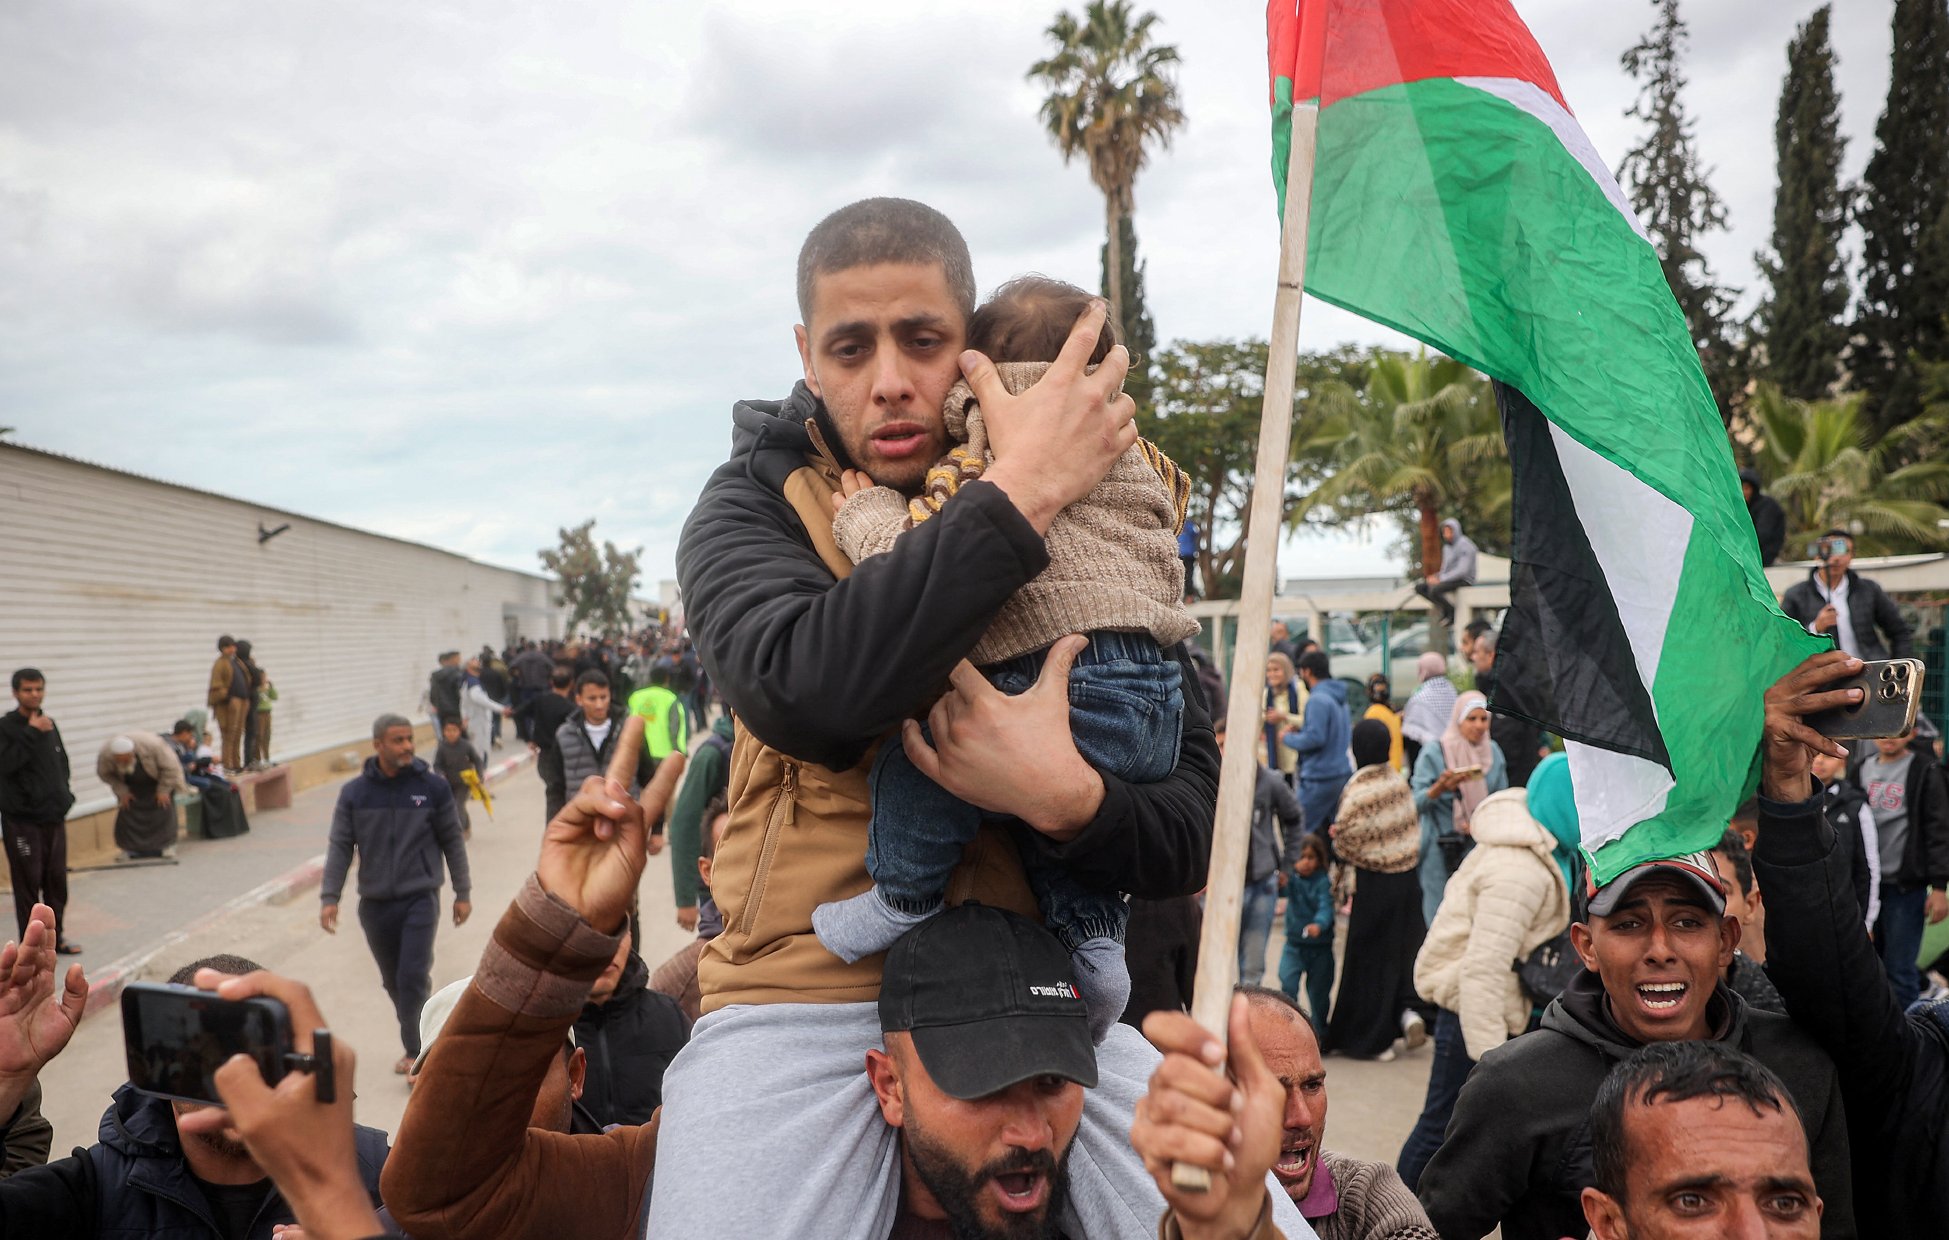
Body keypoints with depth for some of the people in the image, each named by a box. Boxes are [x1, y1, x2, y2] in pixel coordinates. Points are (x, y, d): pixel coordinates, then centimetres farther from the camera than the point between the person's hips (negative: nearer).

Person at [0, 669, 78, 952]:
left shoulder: (49, 724, 10)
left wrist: (64, 796, 8)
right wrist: (32, 733, -22)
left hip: (54, 817, 6)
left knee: (56, 879, 10)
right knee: (28, 881, -2)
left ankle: (55, 935, 21)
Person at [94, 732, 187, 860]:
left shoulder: (152, 745, -40)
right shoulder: (105, 754, -31)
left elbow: (170, 767, -27)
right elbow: (104, 774, -10)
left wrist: (163, 790, -23)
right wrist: (122, 791, -15)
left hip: (158, 779, -2)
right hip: (131, 785, 3)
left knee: (163, 807, -11)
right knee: (127, 810, -8)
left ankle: (166, 846, -1)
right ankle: (130, 849, 0)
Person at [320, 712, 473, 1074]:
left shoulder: (432, 787, -3)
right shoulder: (354, 793, 0)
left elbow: (452, 841, 3)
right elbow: (340, 846, 2)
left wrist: (463, 893, 5)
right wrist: (329, 897, -5)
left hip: (420, 899, -2)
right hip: (374, 904, 3)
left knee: (413, 978, -11)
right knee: (393, 980, 12)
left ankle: (416, 1052, -2)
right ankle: (416, 1046, 27)